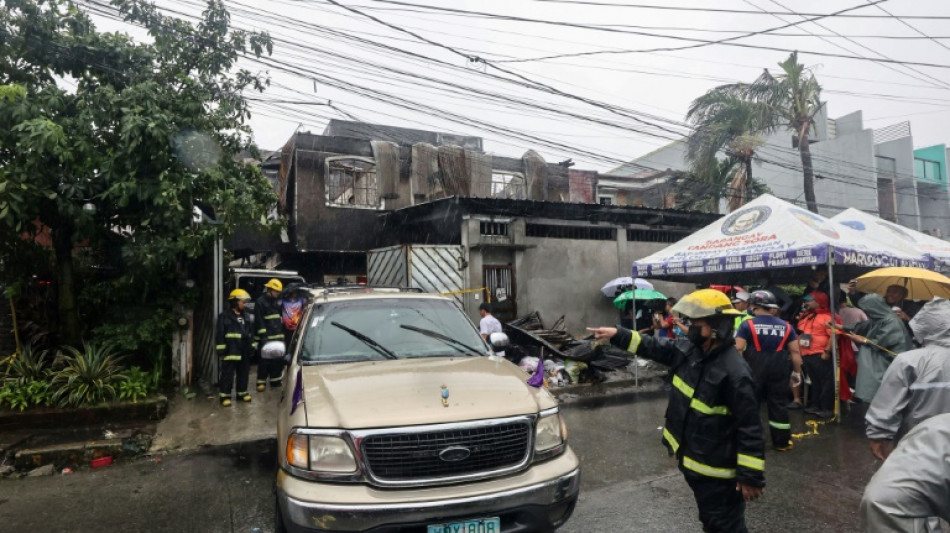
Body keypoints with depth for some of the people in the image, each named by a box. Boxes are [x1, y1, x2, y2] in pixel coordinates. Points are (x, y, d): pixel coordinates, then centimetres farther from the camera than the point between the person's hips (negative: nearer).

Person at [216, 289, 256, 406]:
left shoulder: (245, 316, 14)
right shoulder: (224, 316, -7)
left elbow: (251, 332, 19)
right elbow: (220, 334, -9)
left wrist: (252, 347, 17)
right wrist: (221, 350, -12)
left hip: (244, 351, 7)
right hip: (230, 351, -6)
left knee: (243, 373, 14)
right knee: (228, 374, -1)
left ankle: (242, 392, 26)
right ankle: (225, 395, 8)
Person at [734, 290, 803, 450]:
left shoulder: (747, 324, -6)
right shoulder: (786, 326, 6)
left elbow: (738, 349, -11)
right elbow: (795, 351, 4)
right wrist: (797, 371, 11)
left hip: (753, 369, -3)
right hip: (779, 370, 3)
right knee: (779, 404, 12)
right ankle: (782, 442, 22)